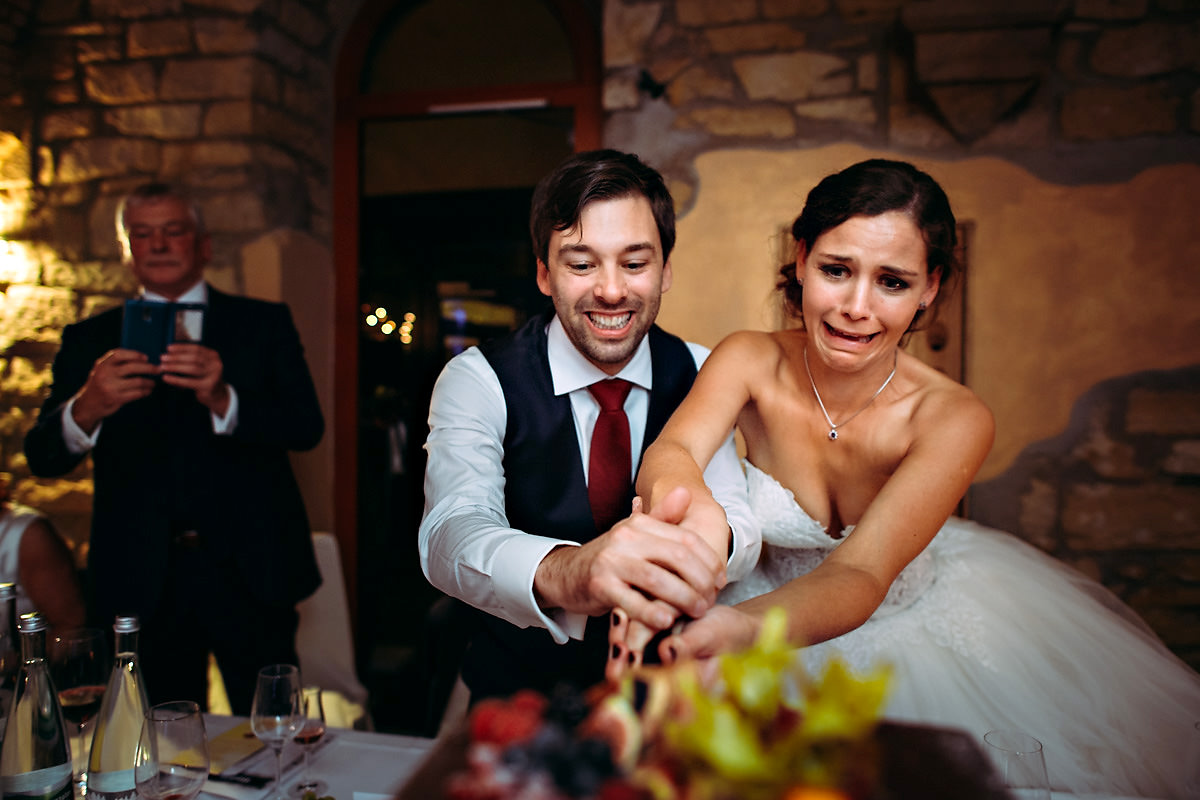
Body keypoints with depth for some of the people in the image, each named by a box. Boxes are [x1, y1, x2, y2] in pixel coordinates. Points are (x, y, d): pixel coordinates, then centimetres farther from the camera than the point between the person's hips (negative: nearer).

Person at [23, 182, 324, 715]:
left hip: (248, 572, -1)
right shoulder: (90, 341, 9)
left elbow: (307, 427, -7)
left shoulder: (263, 325, 5)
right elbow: (41, 456, -1)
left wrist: (223, 400, -25)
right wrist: (84, 410, -23)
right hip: (141, 581, 2)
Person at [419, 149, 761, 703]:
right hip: (520, 686, -4)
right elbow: (449, 536, -29)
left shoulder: (697, 376, -2)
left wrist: (713, 530, -38)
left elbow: (739, 518, -14)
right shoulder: (478, 380, -13)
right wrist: (562, 571, -50)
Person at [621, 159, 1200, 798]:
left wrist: (745, 628, -60)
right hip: (777, 606, 1)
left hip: (916, 627, 0)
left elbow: (858, 577, -38)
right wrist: (685, 502, -64)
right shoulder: (751, 362, -20)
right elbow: (671, 451, -38)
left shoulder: (953, 420, -27)